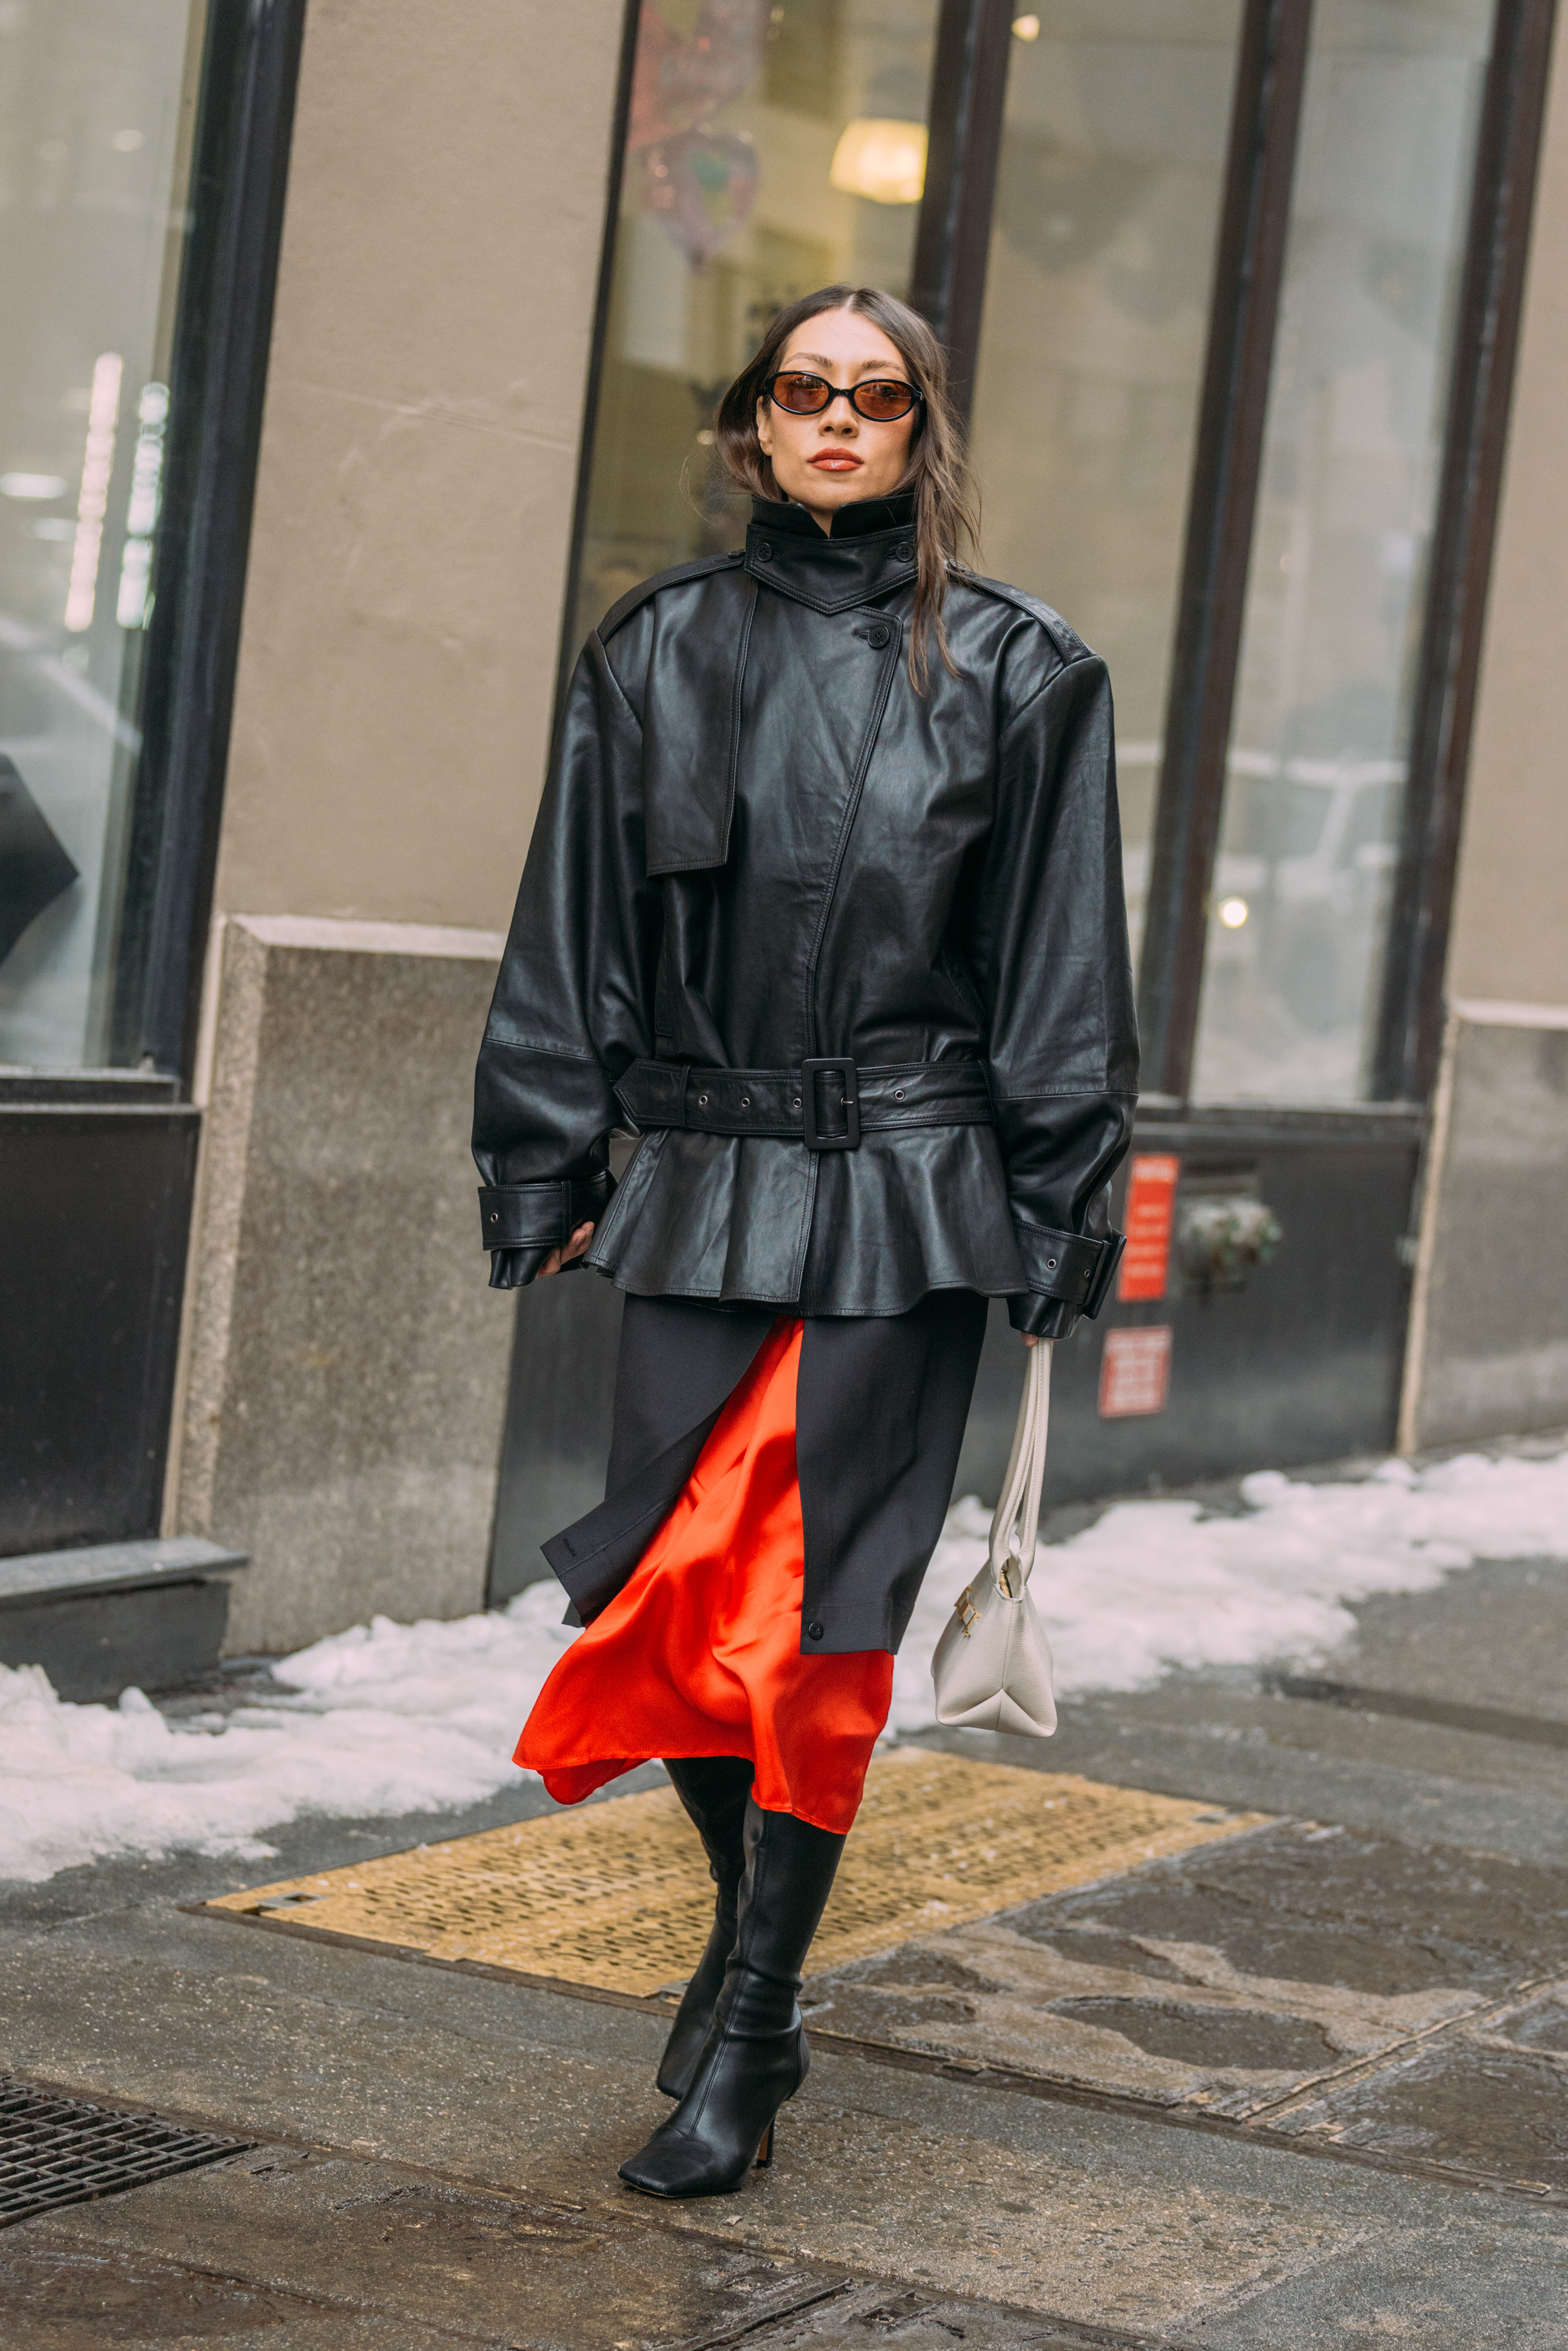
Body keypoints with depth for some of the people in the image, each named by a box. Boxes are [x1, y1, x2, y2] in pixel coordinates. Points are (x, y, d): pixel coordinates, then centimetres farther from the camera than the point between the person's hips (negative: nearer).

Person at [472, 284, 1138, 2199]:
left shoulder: (1013, 670, 3)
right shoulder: (658, 652, 8)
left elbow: (1061, 969, 4)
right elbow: (573, 932, 10)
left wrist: (1060, 1219, 0)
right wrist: (541, 1172, 6)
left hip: (905, 1195, -2)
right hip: (703, 1184, 2)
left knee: (825, 1612, -2)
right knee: (671, 1587, 2)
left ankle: (744, 2048, 8)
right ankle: (750, 1929, 30)